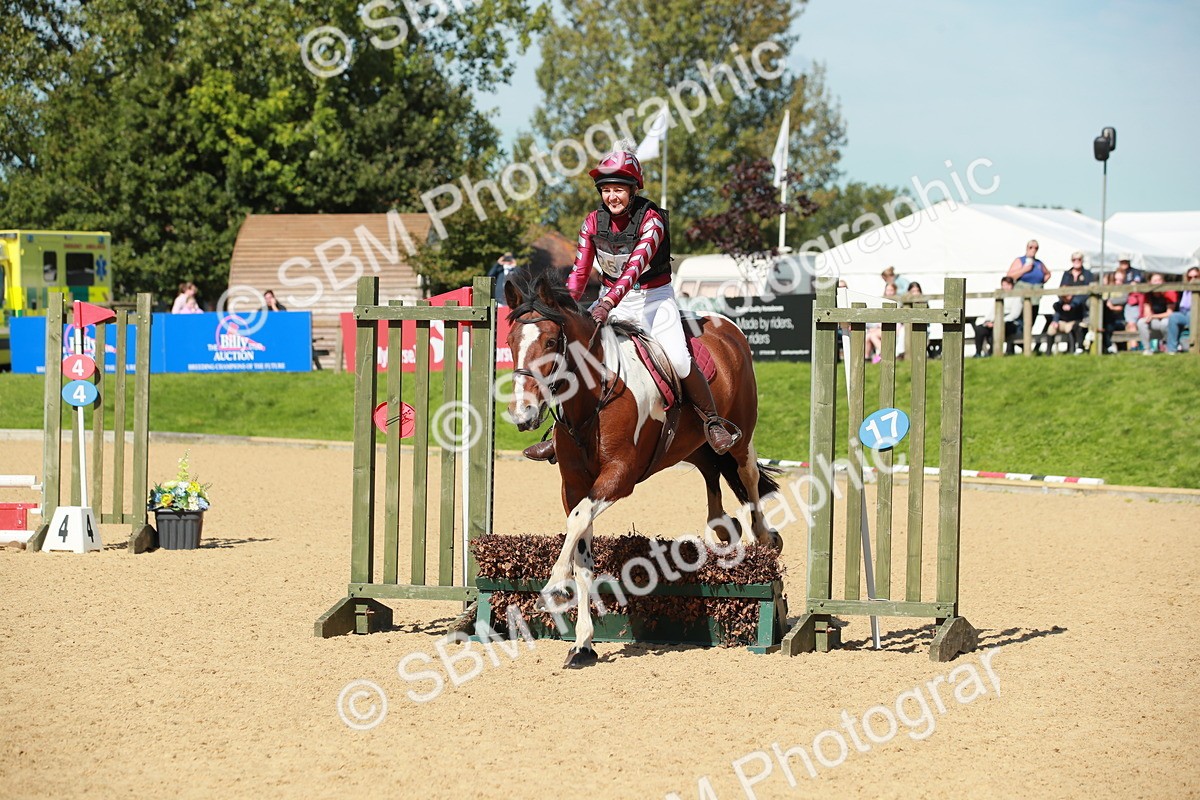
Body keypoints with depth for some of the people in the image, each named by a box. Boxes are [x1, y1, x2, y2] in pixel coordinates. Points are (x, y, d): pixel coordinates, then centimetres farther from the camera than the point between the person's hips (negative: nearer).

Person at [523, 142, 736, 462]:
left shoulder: (651, 220, -17)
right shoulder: (594, 222, -2)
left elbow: (635, 267, -31)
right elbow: (580, 272, -3)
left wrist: (608, 303, -45)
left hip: (654, 298, -4)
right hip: (610, 301, 4)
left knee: (679, 360, -23)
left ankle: (712, 420, -1)